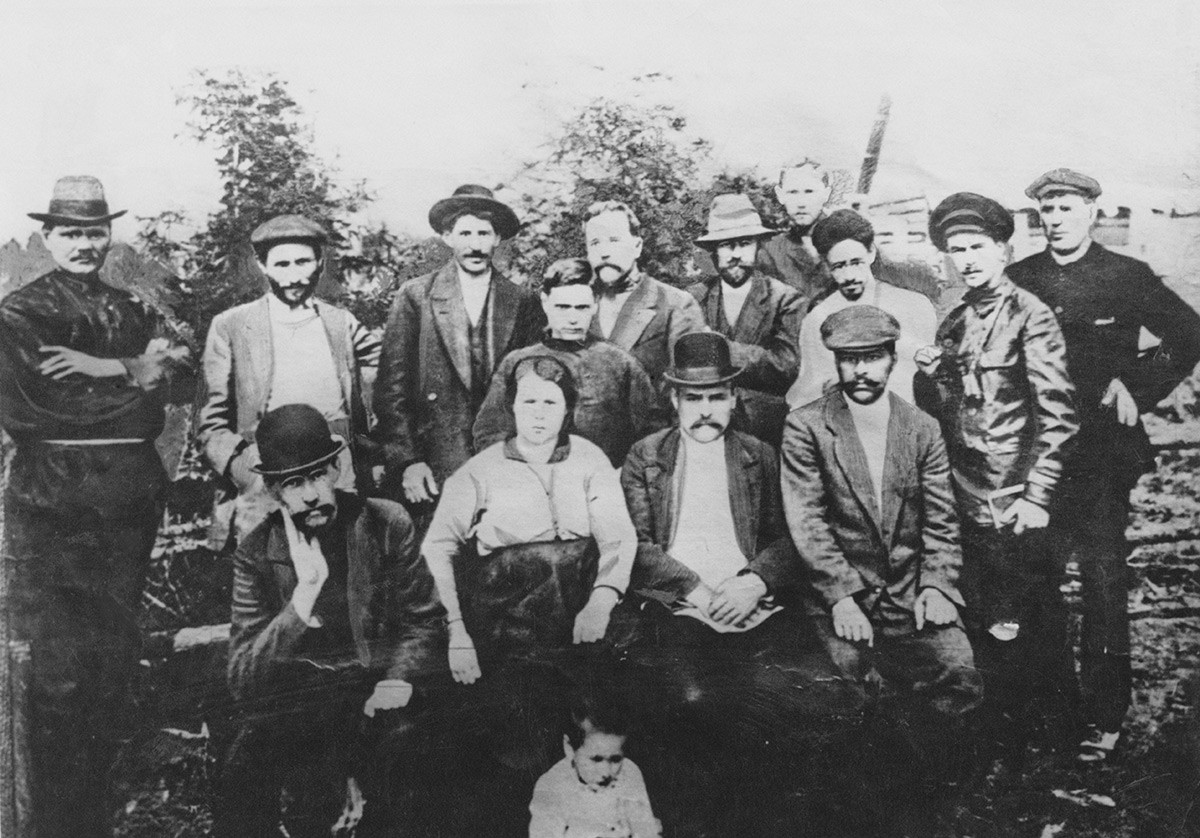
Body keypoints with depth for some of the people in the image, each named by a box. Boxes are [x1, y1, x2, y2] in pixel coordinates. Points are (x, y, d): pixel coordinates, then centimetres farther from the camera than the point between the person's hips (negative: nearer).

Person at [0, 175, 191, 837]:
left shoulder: (132, 311, 17)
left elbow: (178, 361, 0)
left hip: (130, 502, 5)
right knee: (57, 675, -3)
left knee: (115, 664, 10)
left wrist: (102, 368, -15)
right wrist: (137, 373, -9)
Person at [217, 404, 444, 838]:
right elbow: (243, 681, -7)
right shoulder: (256, 552, 1)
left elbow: (423, 622, 5)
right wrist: (305, 591, -19)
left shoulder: (388, 524, 1)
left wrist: (398, 680, -16)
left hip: (377, 696, 1)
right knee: (240, 778, -28)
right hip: (290, 702, 0)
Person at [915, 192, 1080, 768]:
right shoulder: (953, 325, 10)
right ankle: (1003, 741, 25)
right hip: (968, 505, 6)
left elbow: (1058, 415, -12)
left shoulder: (1029, 315, -8)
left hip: (1015, 507, -6)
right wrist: (931, 377, -6)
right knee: (985, 628, 11)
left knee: (1024, 628, 0)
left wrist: (1036, 498, -15)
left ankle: (1058, 738, 16)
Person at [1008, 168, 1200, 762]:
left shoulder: (1128, 278, 1)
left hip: (1102, 451, -2)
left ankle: (1105, 717, 7)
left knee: (1104, 582, -2)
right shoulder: (1017, 280, 7)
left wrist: (1139, 389, -1)